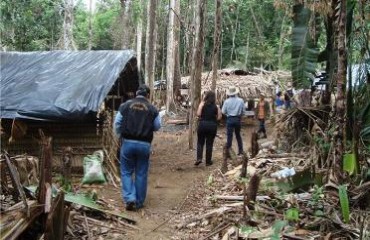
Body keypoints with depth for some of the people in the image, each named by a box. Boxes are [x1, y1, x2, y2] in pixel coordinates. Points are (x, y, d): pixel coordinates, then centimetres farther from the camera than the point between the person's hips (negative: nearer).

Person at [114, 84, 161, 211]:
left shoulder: (125, 105, -1)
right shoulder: (152, 109, -1)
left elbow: (117, 124, 3)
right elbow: (157, 127, 8)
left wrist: (121, 135, 19)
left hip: (128, 143, 0)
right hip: (144, 144, 0)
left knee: (126, 172, 11)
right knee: (141, 173, 10)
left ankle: (130, 198, -3)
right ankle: (139, 202, 17)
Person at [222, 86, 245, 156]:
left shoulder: (227, 101, -7)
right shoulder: (241, 101, -3)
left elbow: (223, 112, -3)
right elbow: (243, 111, 1)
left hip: (230, 119, -2)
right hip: (238, 119, 2)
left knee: (229, 135, 0)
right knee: (238, 135, 18)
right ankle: (240, 150, 19)